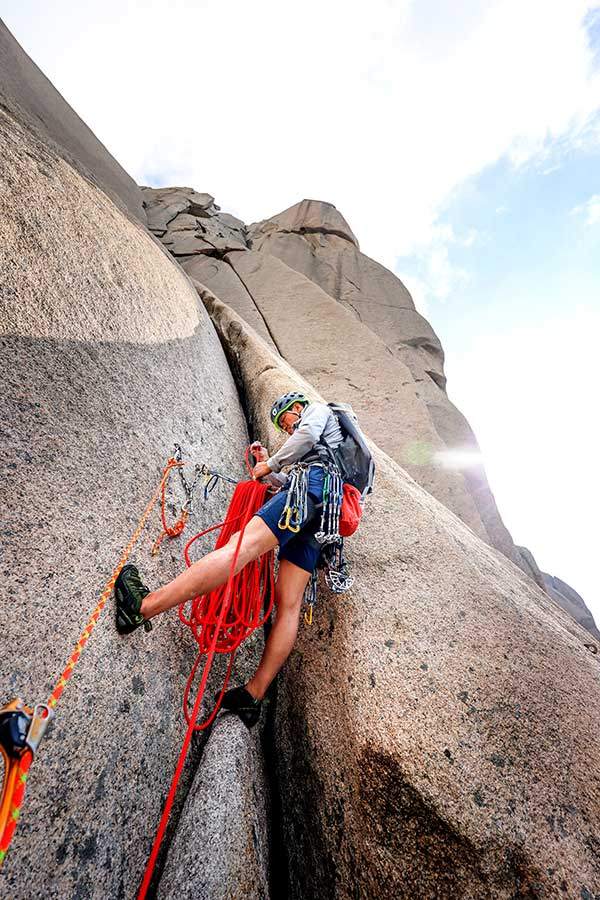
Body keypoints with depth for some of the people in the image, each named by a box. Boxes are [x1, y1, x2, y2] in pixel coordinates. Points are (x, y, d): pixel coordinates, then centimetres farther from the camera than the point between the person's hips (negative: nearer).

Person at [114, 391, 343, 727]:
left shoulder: (318, 409, 23)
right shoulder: (316, 444, 46)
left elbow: (307, 435, -2)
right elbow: (289, 485, 38)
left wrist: (271, 464, 5)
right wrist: (269, 466, 30)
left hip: (314, 482, -9)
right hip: (317, 521, 9)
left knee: (244, 544, -27)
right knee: (289, 605, -2)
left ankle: (143, 607, -36)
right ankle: (255, 694, -3)